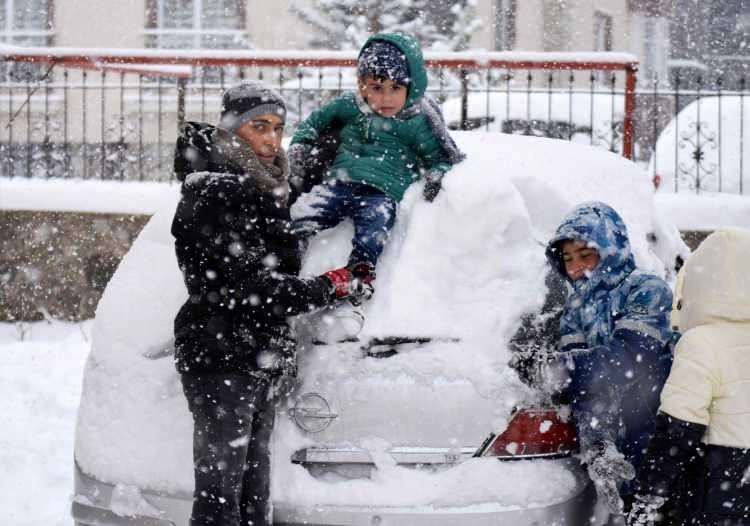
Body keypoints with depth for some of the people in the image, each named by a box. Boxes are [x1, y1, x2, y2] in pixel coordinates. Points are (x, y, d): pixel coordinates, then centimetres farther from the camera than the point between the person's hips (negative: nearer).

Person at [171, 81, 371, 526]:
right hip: (222, 360, -10)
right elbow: (247, 285, -18)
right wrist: (328, 288, -13)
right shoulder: (215, 194, -14)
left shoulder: (260, 189, 15)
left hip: (257, 365, 10)